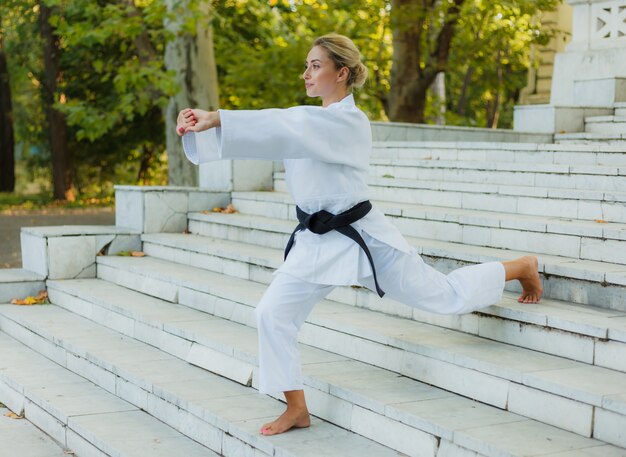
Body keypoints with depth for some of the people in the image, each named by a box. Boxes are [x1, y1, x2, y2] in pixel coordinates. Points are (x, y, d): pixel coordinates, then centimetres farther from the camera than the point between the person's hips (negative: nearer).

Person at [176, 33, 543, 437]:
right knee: (273, 314, -7)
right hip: (318, 242, 7)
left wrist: (217, 118, -39)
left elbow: (283, 129, -33)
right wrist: (201, 128, -22)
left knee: (448, 297, 7)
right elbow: (271, 136, -5)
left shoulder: (349, 122, -19)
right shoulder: (307, 120, 7)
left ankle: (522, 267, 34)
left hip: (362, 236, -7)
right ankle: (297, 410, 8)